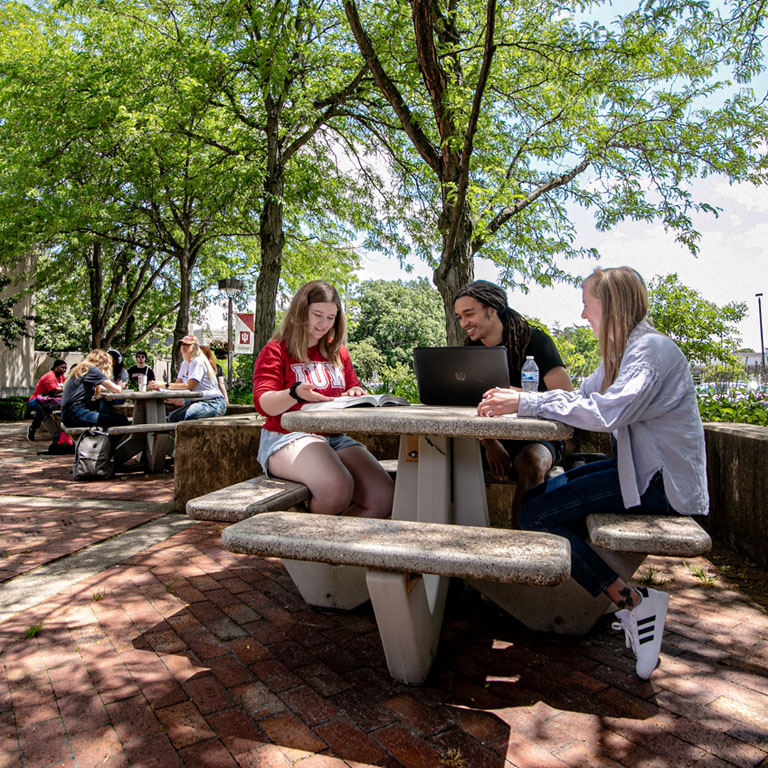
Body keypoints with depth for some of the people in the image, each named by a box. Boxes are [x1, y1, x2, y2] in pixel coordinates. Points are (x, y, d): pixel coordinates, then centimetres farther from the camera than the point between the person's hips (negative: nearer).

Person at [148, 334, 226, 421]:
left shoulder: (198, 362, -11)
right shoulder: (184, 363, 17)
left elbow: (189, 386, -19)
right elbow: (177, 383, 7)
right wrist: (158, 386, -10)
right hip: (196, 402, 9)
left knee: (178, 417, -26)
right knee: (171, 417, -8)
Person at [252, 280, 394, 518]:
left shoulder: (338, 352, 21)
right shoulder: (276, 351, 3)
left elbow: (355, 388, 26)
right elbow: (264, 405, -8)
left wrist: (355, 393, -1)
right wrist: (296, 394, -30)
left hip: (335, 439, 6)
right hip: (288, 437, -6)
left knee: (384, 499, -16)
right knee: (337, 489, -35)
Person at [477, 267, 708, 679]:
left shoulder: (651, 349, -17)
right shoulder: (623, 351, 14)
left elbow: (606, 412, -31)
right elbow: (581, 398, 11)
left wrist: (526, 403, -28)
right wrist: (517, 399, -2)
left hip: (662, 482, -10)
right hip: (640, 466, 10)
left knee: (536, 516, -16)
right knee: (536, 497, 7)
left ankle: (633, 602, -6)